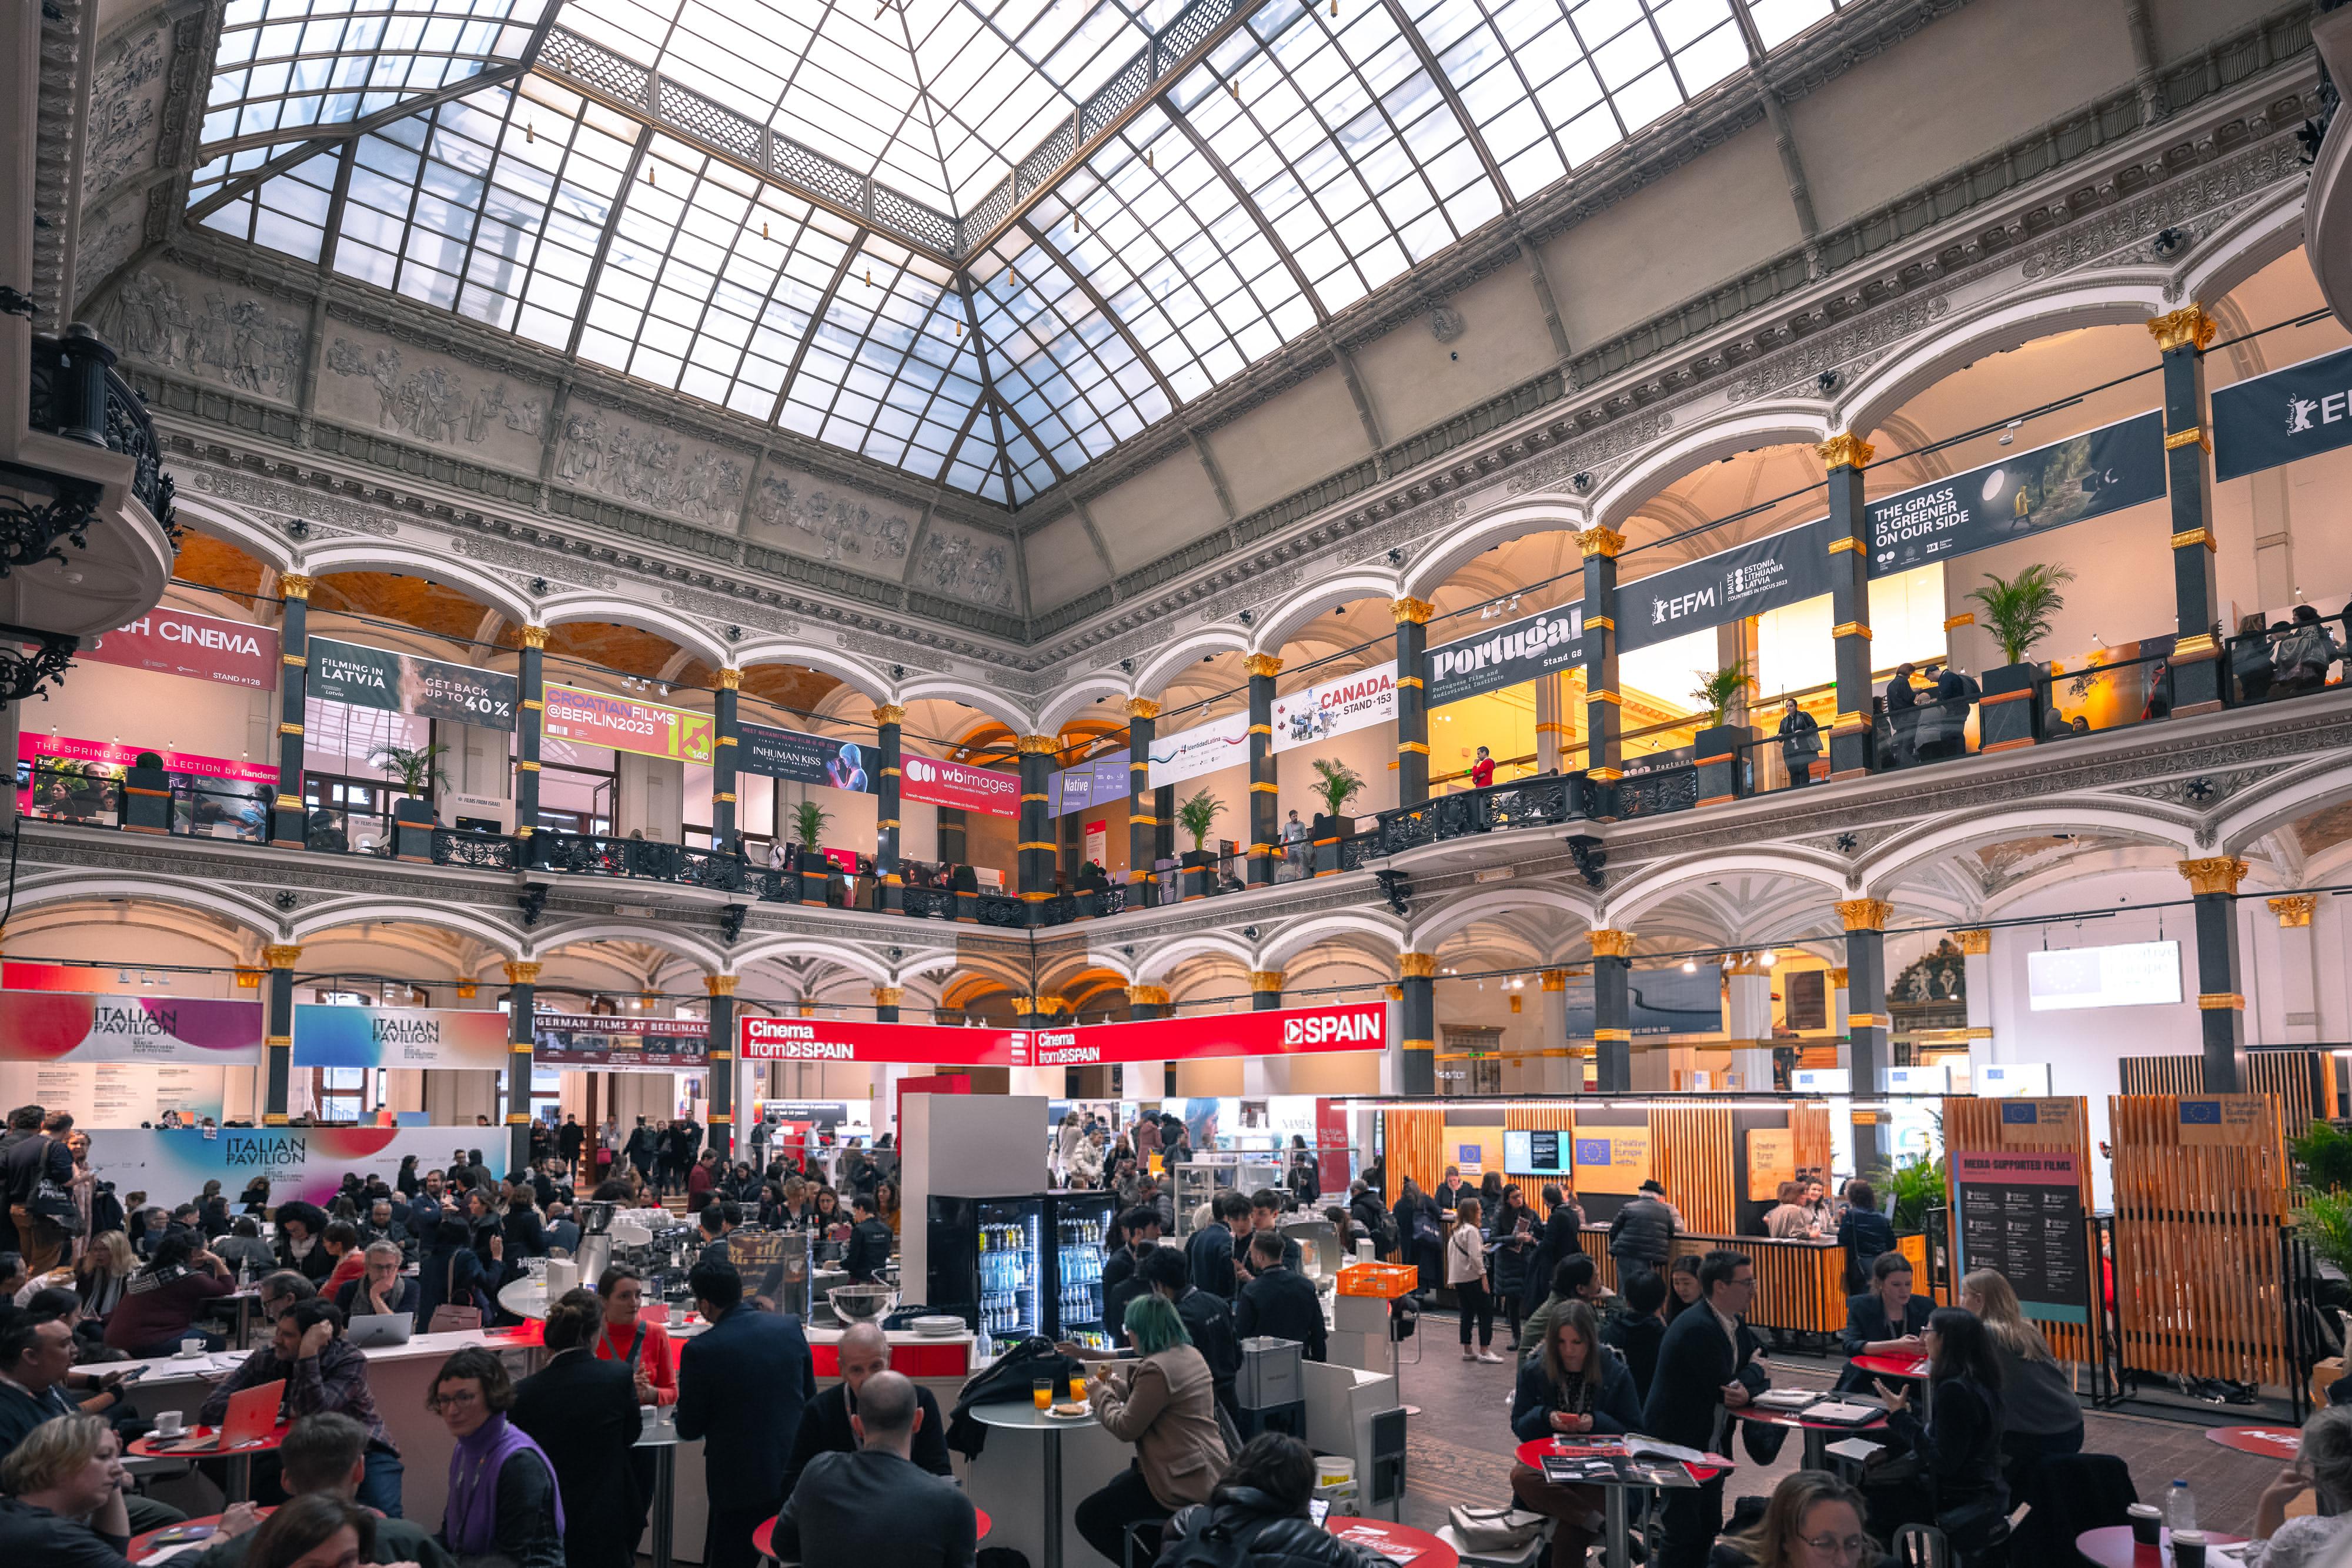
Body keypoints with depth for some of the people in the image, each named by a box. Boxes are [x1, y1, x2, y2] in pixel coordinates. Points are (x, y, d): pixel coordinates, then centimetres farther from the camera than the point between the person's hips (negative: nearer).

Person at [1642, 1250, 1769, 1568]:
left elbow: (1760, 1370, 4)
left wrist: (1747, 1390, -18)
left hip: (1707, 1441, 9)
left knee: (1710, 1529, 16)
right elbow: (1724, 1389, -23)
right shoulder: (1698, 1328, -27)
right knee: (1685, 1533, -5)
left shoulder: (1735, 1322, 3)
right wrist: (1754, 1369, -6)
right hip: (1676, 1442, -9)